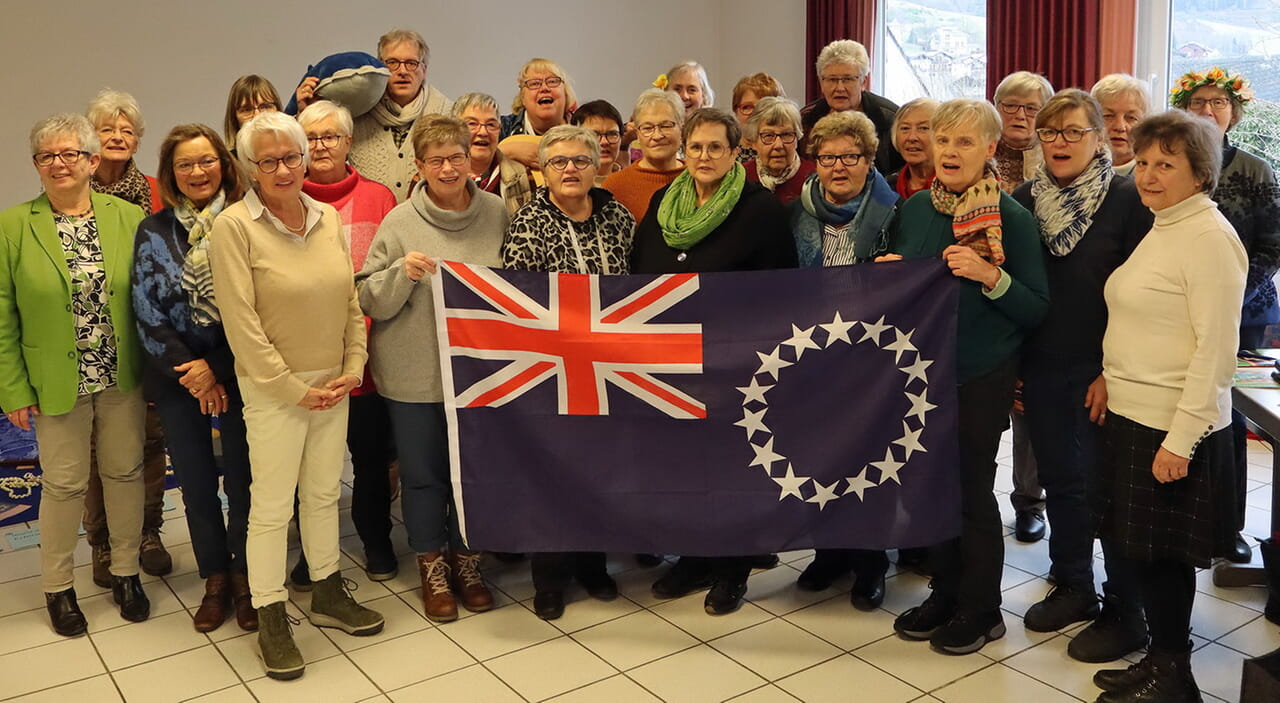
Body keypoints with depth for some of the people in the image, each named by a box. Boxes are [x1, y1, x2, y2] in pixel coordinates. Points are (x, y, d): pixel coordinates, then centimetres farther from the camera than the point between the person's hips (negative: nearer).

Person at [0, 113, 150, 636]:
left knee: (125, 473, 12)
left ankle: (125, 572, 31)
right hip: (56, 383, -1)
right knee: (64, 484, 8)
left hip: (123, 378, 2)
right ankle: (57, 587, 28)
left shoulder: (129, 217, -1)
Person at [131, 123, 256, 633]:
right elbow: (148, 312, 0)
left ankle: (244, 577, 21)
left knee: (241, 480, 4)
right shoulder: (153, 232, 3)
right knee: (196, 484, 10)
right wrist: (191, 373, -8)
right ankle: (215, 579, 26)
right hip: (178, 377, 2)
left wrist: (216, 368, -12)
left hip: (237, 372, -2)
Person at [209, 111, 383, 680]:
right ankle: (271, 622, 17)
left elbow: (351, 301, 9)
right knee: (272, 506, 3)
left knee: (324, 493, 16)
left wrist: (352, 368, 0)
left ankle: (328, 596, 32)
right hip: (273, 389, -5)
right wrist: (294, 389, -14)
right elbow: (241, 321, -15)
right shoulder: (234, 226, -12)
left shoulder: (328, 218, 5)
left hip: (333, 383, 5)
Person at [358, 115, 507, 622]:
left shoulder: (497, 213, 0)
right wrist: (401, 273, -23)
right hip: (415, 374, -2)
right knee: (424, 474, 9)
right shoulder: (400, 223, -6)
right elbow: (370, 300, -5)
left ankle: (466, 561, 33)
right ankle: (432, 567, 29)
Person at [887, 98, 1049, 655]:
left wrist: (990, 276, -26)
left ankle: (981, 610, 21)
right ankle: (944, 594, 31)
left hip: (981, 377, -5)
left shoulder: (1012, 218, -10)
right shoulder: (913, 210, 4)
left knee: (972, 490, 3)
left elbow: (1037, 310, -12)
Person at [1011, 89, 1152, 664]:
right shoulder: (1024, 200, 6)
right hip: (1041, 369, 4)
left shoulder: (1127, 201, -7)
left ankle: (1123, 613, 15)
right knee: (1059, 480, 14)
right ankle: (1073, 587, 31)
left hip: (1101, 373, -4)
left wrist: (1114, 373, -13)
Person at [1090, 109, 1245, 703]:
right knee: (1146, 549, 15)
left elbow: (1216, 349, -20)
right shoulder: (1163, 229, 12)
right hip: (1133, 413, 9)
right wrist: (1111, 378, 13)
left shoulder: (1209, 239, -15)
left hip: (1175, 426, -9)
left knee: (1162, 553, 2)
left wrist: (1181, 438, -21)